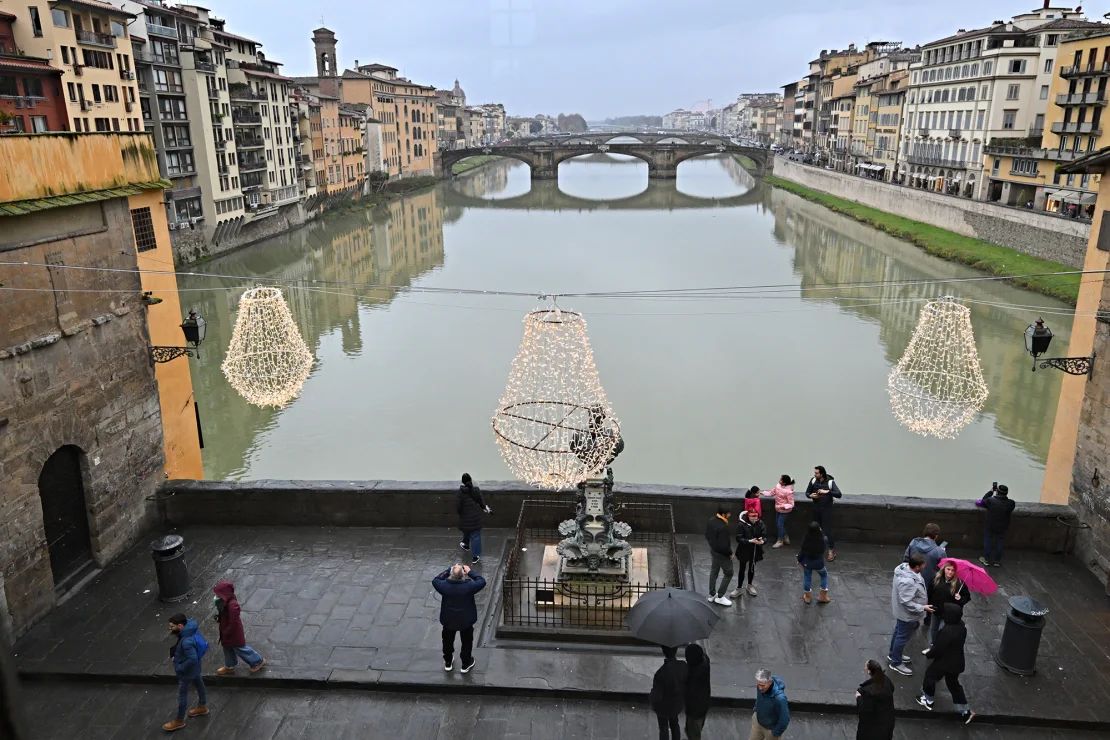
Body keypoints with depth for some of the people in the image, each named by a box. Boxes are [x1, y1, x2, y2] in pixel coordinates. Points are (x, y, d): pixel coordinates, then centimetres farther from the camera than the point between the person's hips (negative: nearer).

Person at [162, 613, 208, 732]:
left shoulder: (187, 641, -40)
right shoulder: (189, 629, -14)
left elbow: (192, 659, -40)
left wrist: (180, 668, -24)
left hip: (187, 671, -9)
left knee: (182, 695, 12)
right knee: (199, 684, 28)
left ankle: (179, 721, 33)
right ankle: (202, 707, 51)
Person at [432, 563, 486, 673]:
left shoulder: (444, 586, -27)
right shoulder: (469, 586, -31)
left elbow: (435, 580, -5)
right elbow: (482, 581, -13)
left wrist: (448, 570, -7)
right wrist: (470, 572, -10)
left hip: (448, 620, 2)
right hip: (466, 621, -1)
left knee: (448, 640, 27)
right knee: (466, 641, 24)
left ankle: (448, 663, 47)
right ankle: (466, 664, 40)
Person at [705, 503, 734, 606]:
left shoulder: (711, 521, -7)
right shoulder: (723, 527, -34)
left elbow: (707, 535, 7)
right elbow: (724, 546, -30)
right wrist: (730, 553, -13)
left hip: (713, 550, 8)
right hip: (722, 554, -8)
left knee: (714, 572, 22)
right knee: (728, 574, 11)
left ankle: (712, 595, 37)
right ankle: (720, 597, 18)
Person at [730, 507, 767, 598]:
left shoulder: (761, 524, -11)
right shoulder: (741, 524, -21)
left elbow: (765, 536, -9)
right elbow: (738, 538, -21)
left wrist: (762, 541, -32)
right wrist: (750, 541, -33)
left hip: (755, 552, 3)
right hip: (743, 551, -3)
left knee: (752, 569, 22)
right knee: (741, 570, 8)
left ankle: (750, 586, 42)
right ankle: (739, 588, 25)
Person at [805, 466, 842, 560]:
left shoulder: (830, 482, -15)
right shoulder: (813, 480, -4)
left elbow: (839, 494, -24)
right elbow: (807, 492, 7)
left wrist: (827, 491, -34)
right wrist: (810, 495, -16)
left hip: (827, 509, -4)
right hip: (816, 508, 4)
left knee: (827, 530, -5)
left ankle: (832, 551, 6)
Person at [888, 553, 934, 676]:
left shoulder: (905, 567, -10)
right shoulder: (907, 582, -40)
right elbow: (906, 602, -33)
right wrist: (923, 608, -24)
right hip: (907, 615, -10)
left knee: (898, 632, 27)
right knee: (903, 637, 10)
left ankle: (893, 654, 48)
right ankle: (896, 663, 30)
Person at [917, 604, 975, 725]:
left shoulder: (947, 632, -36)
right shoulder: (961, 625, -9)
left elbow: (938, 649, -25)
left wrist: (928, 655, -5)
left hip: (944, 662, -7)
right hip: (957, 662, 7)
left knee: (930, 676, 18)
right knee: (953, 684, 23)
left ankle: (928, 701, 35)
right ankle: (965, 711, 27)